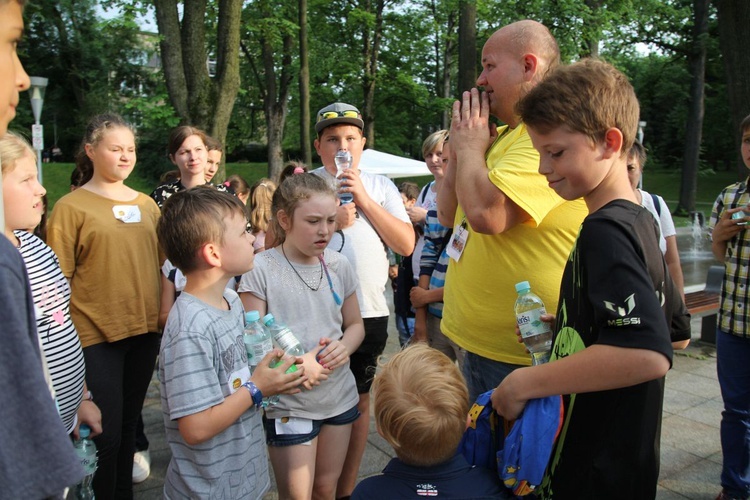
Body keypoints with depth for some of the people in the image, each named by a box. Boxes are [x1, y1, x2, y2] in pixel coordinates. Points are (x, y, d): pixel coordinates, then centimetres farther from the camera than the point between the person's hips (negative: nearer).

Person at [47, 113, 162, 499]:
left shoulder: (146, 204, 8)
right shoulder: (71, 207, -6)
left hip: (144, 330, 5)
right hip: (95, 335, -5)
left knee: (128, 423, 18)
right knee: (105, 432, 1)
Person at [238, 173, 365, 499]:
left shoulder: (339, 266, 2)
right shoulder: (260, 270, -13)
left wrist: (343, 346, -10)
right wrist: (294, 365, -26)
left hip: (340, 396, 5)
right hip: (290, 406, -4)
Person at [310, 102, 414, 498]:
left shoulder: (380, 187, 8)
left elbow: (406, 244, -3)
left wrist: (364, 200, -10)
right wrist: (329, 222, -14)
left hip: (368, 312, 3)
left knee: (358, 402, 13)